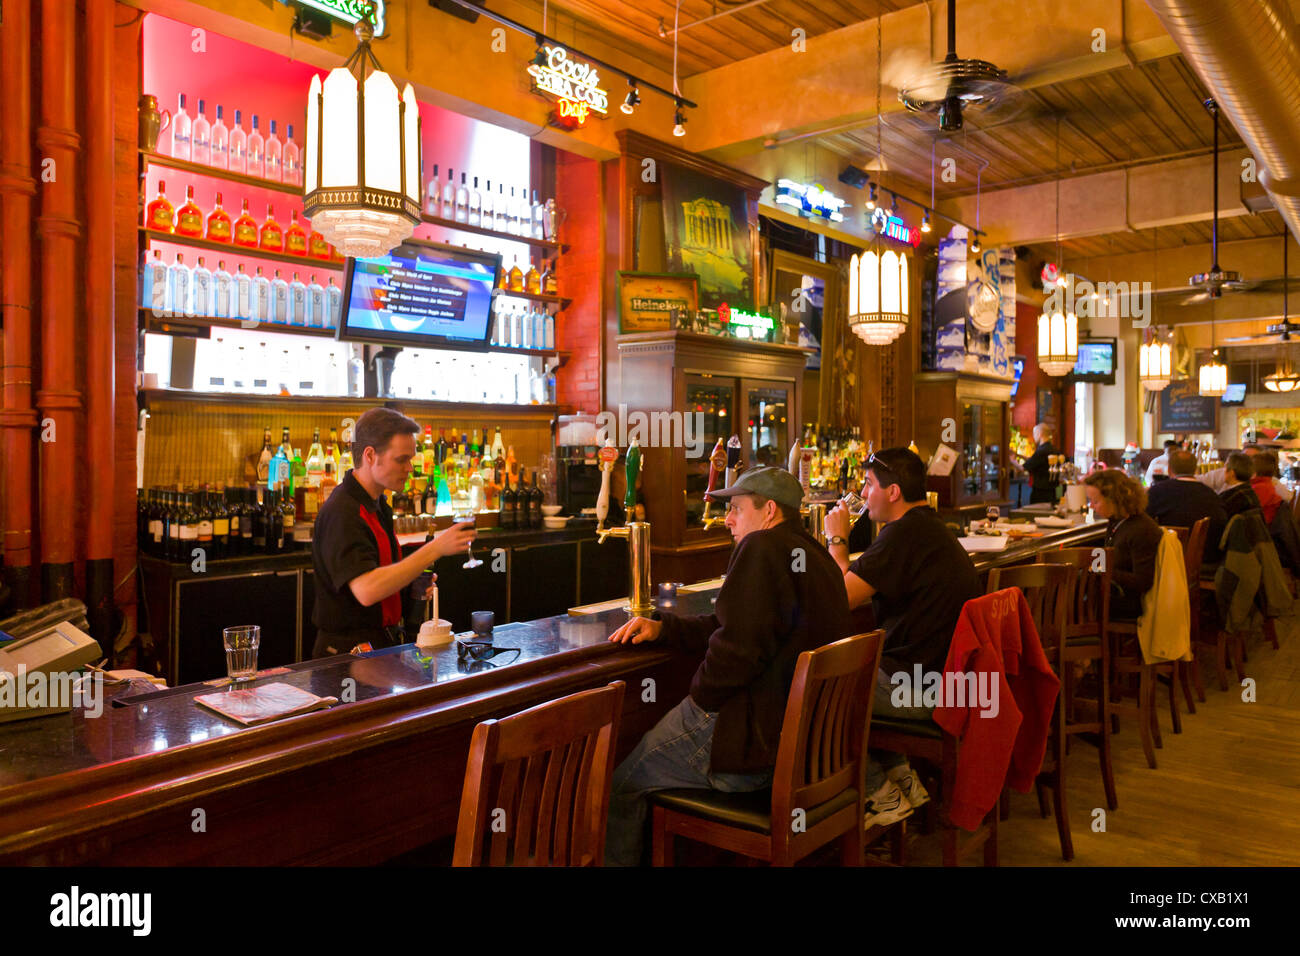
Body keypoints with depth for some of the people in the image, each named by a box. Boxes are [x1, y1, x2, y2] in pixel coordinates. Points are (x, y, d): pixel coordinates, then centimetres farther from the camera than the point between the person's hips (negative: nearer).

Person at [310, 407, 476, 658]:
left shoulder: (379, 506, 14)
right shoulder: (341, 512, -15)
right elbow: (366, 590, -27)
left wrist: (412, 585, 6)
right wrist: (436, 548, -26)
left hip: (385, 643, 8)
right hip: (350, 651, -8)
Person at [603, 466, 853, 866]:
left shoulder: (762, 549, -19)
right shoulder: (816, 557, 12)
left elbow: (736, 648, -26)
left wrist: (698, 698, -8)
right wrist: (661, 628, 10)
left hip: (753, 743, -10)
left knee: (621, 787, 6)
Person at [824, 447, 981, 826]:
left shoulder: (904, 533, -20)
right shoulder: (931, 527, 14)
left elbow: (843, 597, -20)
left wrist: (836, 539, -7)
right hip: (945, 673, 10)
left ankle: (882, 796, 12)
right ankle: (901, 778, 23)